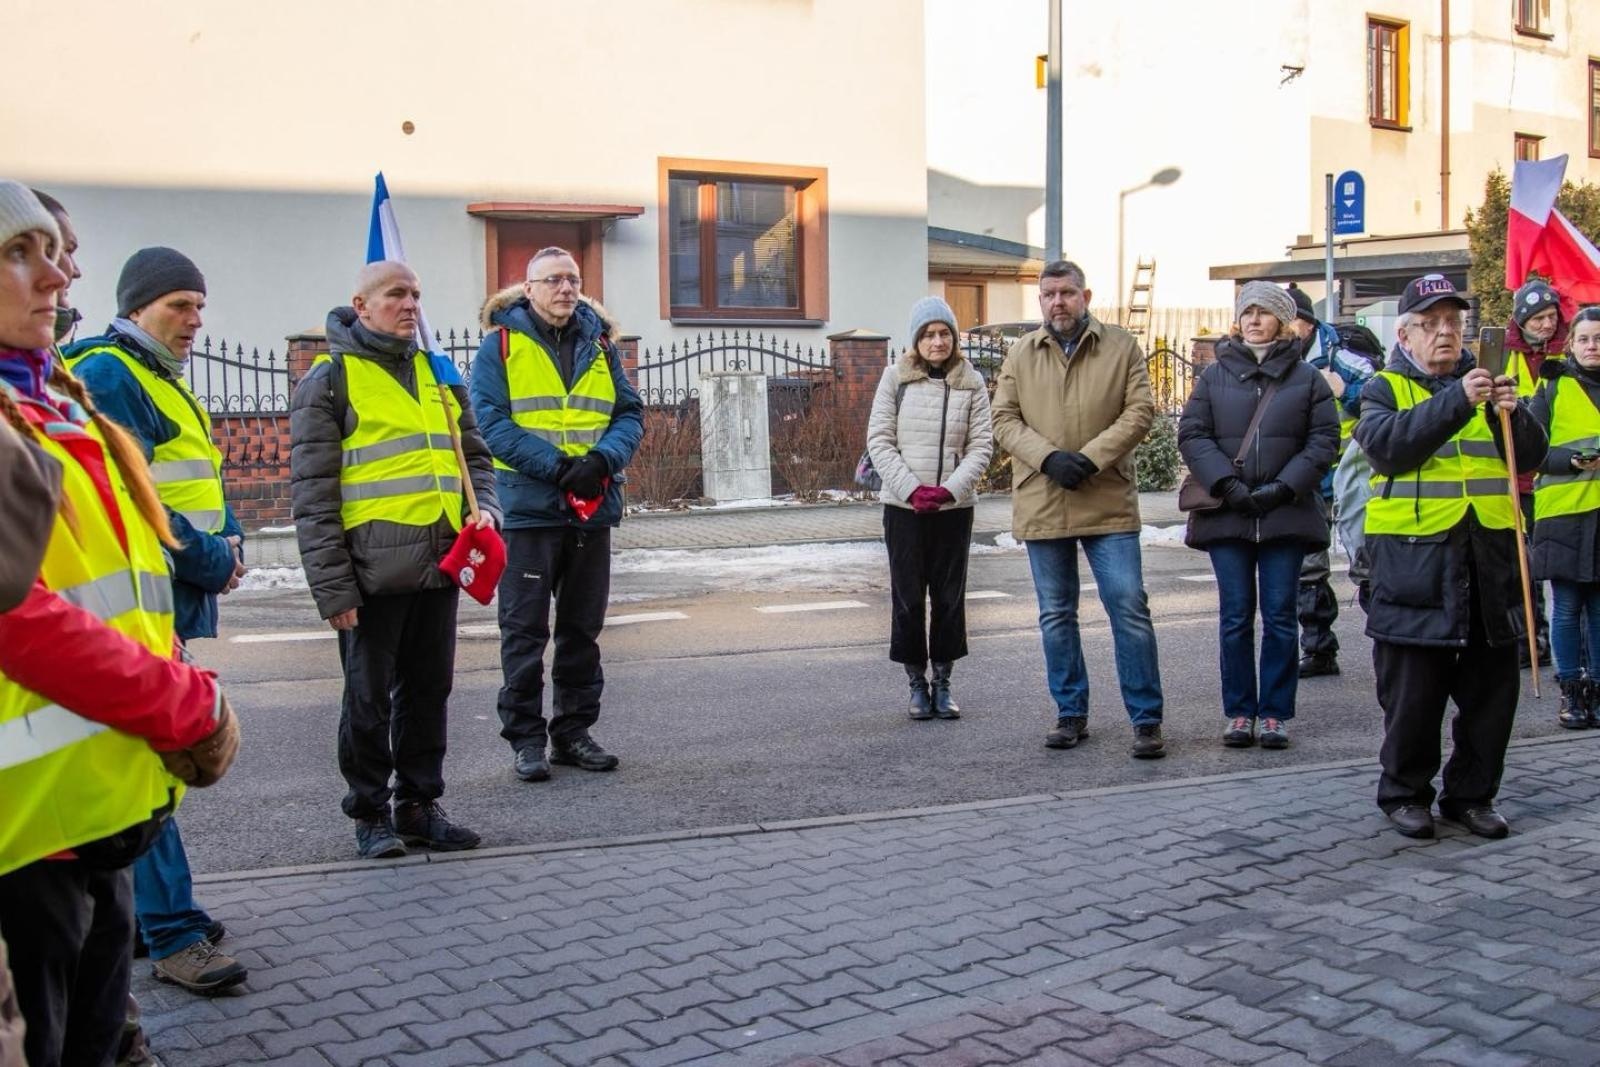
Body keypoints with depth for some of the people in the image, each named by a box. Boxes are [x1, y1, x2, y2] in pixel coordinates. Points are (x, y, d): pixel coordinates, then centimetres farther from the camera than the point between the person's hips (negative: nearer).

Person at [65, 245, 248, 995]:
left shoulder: (165, 381, 19)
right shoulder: (109, 377, -12)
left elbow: (201, 480, 22)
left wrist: (230, 545, 3)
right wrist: (210, 562, -13)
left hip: (181, 602, 10)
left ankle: (150, 907, 24)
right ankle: (173, 934, -1)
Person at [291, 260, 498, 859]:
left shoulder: (438, 373, 15)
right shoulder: (330, 379, -3)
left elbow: (473, 454, 23)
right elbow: (312, 491, -8)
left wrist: (483, 507, 1)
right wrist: (331, 585, -13)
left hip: (439, 565, 6)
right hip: (373, 570, -5)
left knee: (429, 691, 13)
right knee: (369, 697, 5)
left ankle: (419, 804, 25)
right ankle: (370, 813, 19)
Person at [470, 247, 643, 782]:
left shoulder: (599, 345, 11)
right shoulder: (500, 345, -2)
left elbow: (630, 413, 7)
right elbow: (490, 420, -11)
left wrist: (602, 459, -13)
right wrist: (556, 465, -19)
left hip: (593, 509, 5)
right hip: (528, 508, -4)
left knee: (582, 628, 12)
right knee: (525, 629, 1)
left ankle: (575, 731, 23)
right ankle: (525, 738, 10)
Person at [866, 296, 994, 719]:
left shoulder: (972, 383, 2)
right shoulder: (896, 377, 0)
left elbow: (982, 445, -1)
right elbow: (879, 440, -2)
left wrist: (950, 489, -14)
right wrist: (911, 489, -13)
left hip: (954, 508, 1)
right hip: (903, 507, -1)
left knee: (950, 596, 7)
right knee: (908, 596, 4)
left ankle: (943, 683, 19)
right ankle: (917, 683, 15)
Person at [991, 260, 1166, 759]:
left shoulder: (1121, 347, 2)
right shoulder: (1021, 354, 8)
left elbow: (1140, 411, -4)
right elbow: (1004, 419, 4)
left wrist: (1092, 456, -16)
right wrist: (1049, 457, -13)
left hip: (1108, 502, -2)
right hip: (1042, 505, 3)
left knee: (1130, 609, -4)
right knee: (1056, 615, 10)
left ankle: (1147, 720, 5)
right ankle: (1071, 713, 23)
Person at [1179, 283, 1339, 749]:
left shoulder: (1307, 378, 6)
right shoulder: (1214, 375, 7)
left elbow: (1324, 440, 1)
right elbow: (1191, 434, 1)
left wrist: (1283, 487, -11)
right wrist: (1226, 484, -12)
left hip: (1285, 513, 0)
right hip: (1227, 513, 1)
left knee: (1279, 616, 2)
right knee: (1236, 615, 4)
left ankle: (1275, 713, 11)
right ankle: (1239, 712, 12)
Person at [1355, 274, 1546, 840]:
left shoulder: (1483, 382, 16)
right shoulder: (1384, 387, 3)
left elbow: (1530, 457, 10)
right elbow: (1387, 445, -17)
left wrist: (1511, 414, -10)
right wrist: (1457, 401, -24)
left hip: (1488, 555, 4)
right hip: (1412, 556, -4)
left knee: (1491, 687, 9)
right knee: (1413, 690, 2)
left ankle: (1472, 794, 22)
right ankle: (1405, 792, 17)